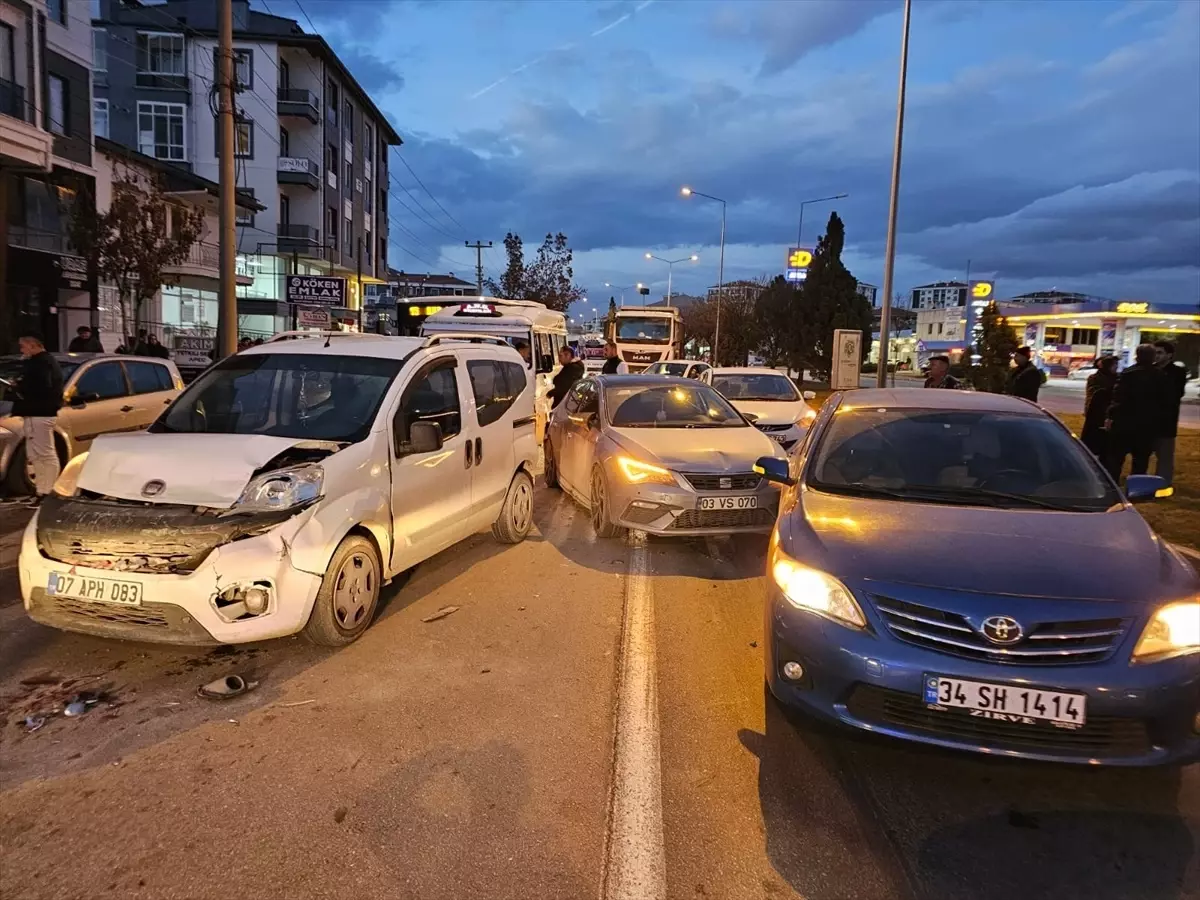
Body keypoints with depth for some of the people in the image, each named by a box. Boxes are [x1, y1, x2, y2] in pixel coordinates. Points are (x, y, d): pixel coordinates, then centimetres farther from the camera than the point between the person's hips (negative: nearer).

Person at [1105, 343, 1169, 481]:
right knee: (1141, 461, 9)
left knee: (1115, 459, 3)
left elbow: (1118, 398, -14)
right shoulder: (1162, 376, 6)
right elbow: (1164, 401, 7)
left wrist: (1111, 416, -10)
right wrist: (1159, 421, 12)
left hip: (1126, 422, -4)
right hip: (1149, 424, 4)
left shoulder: (1128, 373, -8)